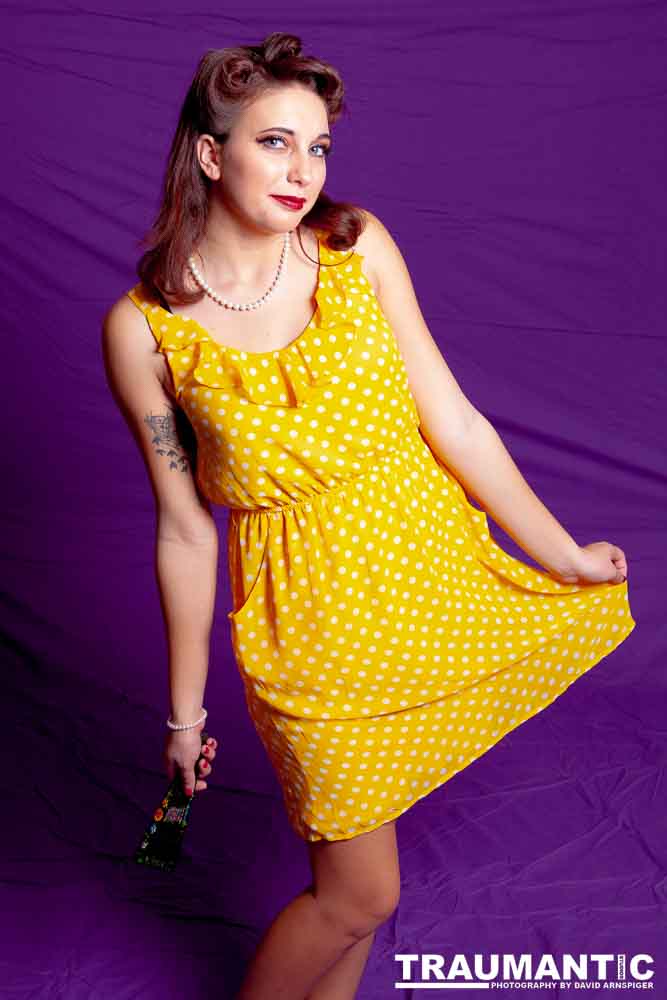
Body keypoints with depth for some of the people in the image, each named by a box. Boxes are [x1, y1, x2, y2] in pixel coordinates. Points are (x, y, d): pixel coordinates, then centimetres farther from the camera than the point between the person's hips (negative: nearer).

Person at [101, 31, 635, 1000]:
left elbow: (453, 421, -3)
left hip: (435, 567, 3)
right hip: (311, 619, -3)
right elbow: (184, 528, -5)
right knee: (359, 894, 8)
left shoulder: (358, 246, -6)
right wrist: (185, 707, 2)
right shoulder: (143, 328, -11)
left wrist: (563, 553, 1)